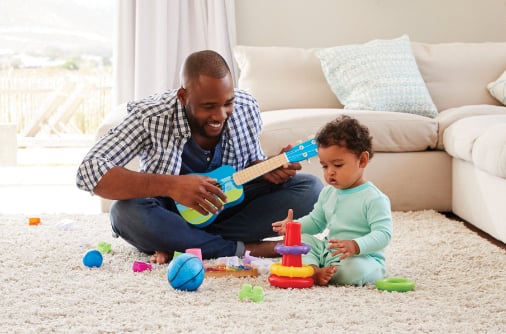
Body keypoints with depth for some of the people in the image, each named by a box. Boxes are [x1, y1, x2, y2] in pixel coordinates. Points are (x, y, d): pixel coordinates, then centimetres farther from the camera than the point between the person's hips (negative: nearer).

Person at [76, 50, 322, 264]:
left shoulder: (246, 109, -11)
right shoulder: (149, 118, -24)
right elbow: (88, 172, -33)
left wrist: (268, 169, -20)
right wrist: (170, 185, -43)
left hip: (228, 209, 4)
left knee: (309, 188, -17)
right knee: (126, 212, -37)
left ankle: (178, 245, -24)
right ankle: (244, 248, -27)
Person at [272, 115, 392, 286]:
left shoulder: (374, 199, -15)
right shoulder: (328, 193, 11)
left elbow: (383, 234, -23)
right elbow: (316, 221, 26)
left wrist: (355, 246, -39)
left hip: (363, 257, -8)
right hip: (327, 251, 8)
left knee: (355, 269, -38)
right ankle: (313, 269, -27)